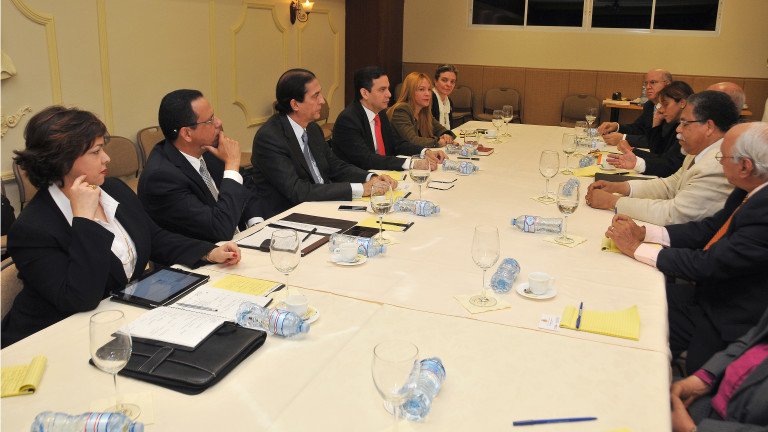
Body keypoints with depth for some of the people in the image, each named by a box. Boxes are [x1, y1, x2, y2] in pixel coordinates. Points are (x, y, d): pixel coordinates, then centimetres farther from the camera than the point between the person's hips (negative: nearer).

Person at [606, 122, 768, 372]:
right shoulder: (748, 193, 0)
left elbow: (709, 265, -28)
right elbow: (706, 230, 8)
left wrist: (636, 248, -18)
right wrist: (642, 232, -5)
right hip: (710, 291, 8)